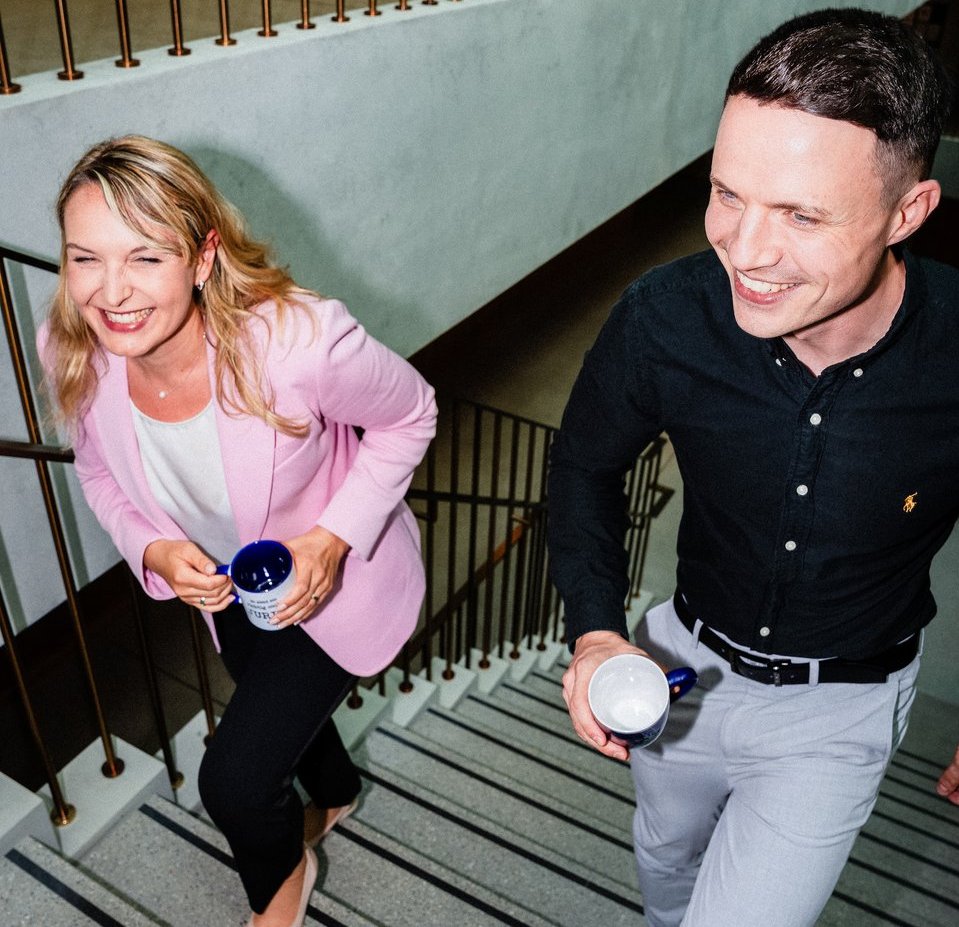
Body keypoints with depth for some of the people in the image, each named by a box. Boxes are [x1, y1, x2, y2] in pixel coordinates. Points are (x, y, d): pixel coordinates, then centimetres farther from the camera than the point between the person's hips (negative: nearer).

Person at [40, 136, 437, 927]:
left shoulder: (300, 340, -38)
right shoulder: (76, 354, -23)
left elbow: (409, 416, -19)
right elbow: (101, 469, -3)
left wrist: (332, 539, -28)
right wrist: (153, 549, -22)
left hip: (336, 577, -5)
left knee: (235, 779, -5)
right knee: (280, 708, 30)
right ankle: (336, 794, 68)